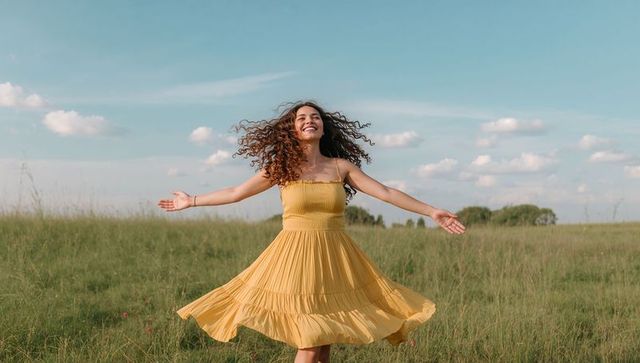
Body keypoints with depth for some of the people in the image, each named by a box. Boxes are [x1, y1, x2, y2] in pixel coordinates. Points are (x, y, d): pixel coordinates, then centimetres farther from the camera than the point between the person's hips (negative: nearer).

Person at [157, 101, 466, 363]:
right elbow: (236, 193, 9)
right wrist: (191, 201, 12)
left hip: (335, 259, 2)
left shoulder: (341, 166, 4)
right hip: (296, 256, -2)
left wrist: (431, 211, -1)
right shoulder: (281, 167, 1)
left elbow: (387, 193, 3)